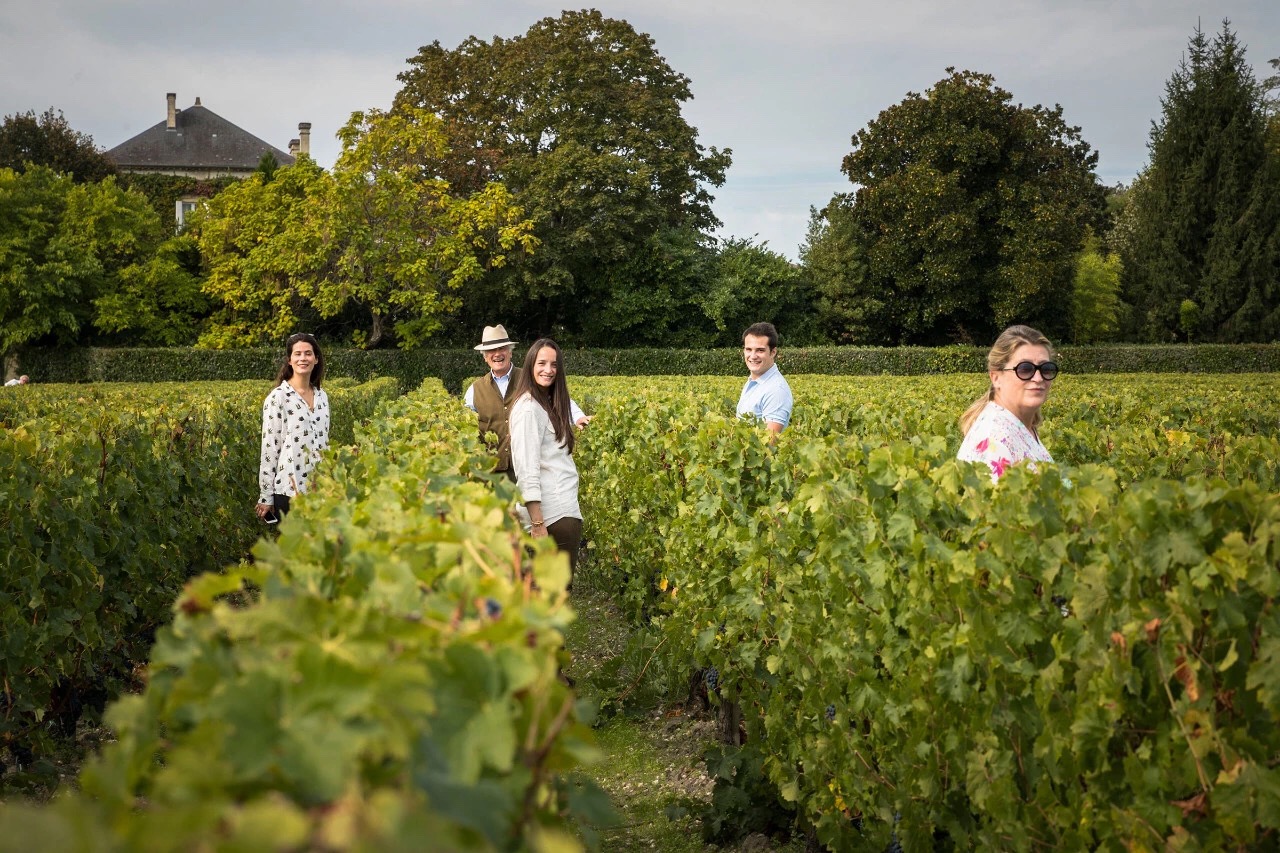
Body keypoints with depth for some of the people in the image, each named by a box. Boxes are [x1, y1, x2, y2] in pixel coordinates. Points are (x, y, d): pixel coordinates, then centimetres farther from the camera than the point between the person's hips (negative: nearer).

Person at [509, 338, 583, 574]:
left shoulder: (548, 404, 16)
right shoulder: (529, 408, -13)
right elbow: (526, 468, -19)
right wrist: (537, 524, -22)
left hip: (564, 508, 9)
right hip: (553, 514, -9)